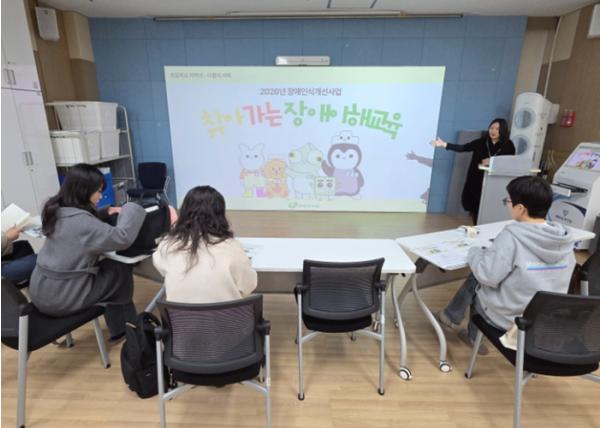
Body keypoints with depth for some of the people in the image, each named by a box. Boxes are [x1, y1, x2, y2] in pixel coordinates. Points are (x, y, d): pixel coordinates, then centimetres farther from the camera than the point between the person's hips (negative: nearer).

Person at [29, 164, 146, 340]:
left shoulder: (58, 211, 3)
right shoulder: (79, 220, -26)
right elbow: (122, 238, -31)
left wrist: (106, 213, 7)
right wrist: (130, 209, -17)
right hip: (59, 297, -9)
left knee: (107, 267, 18)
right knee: (121, 271, 3)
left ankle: (119, 328, 28)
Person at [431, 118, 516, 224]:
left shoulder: (508, 145, 1)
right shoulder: (481, 142, 5)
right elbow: (463, 147, -2)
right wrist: (444, 144, -12)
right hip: (476, 180, 2)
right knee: (474, 206, 7)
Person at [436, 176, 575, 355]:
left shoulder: (512, 235, -24)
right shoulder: (564, 238, -4)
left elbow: (487, 275, -22)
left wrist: (475, 253, -3)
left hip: (509, 319, -6)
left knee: (476, 279, 17)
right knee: (479, 279, 22)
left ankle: (451, 318, 38)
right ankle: (473, 334, 35)